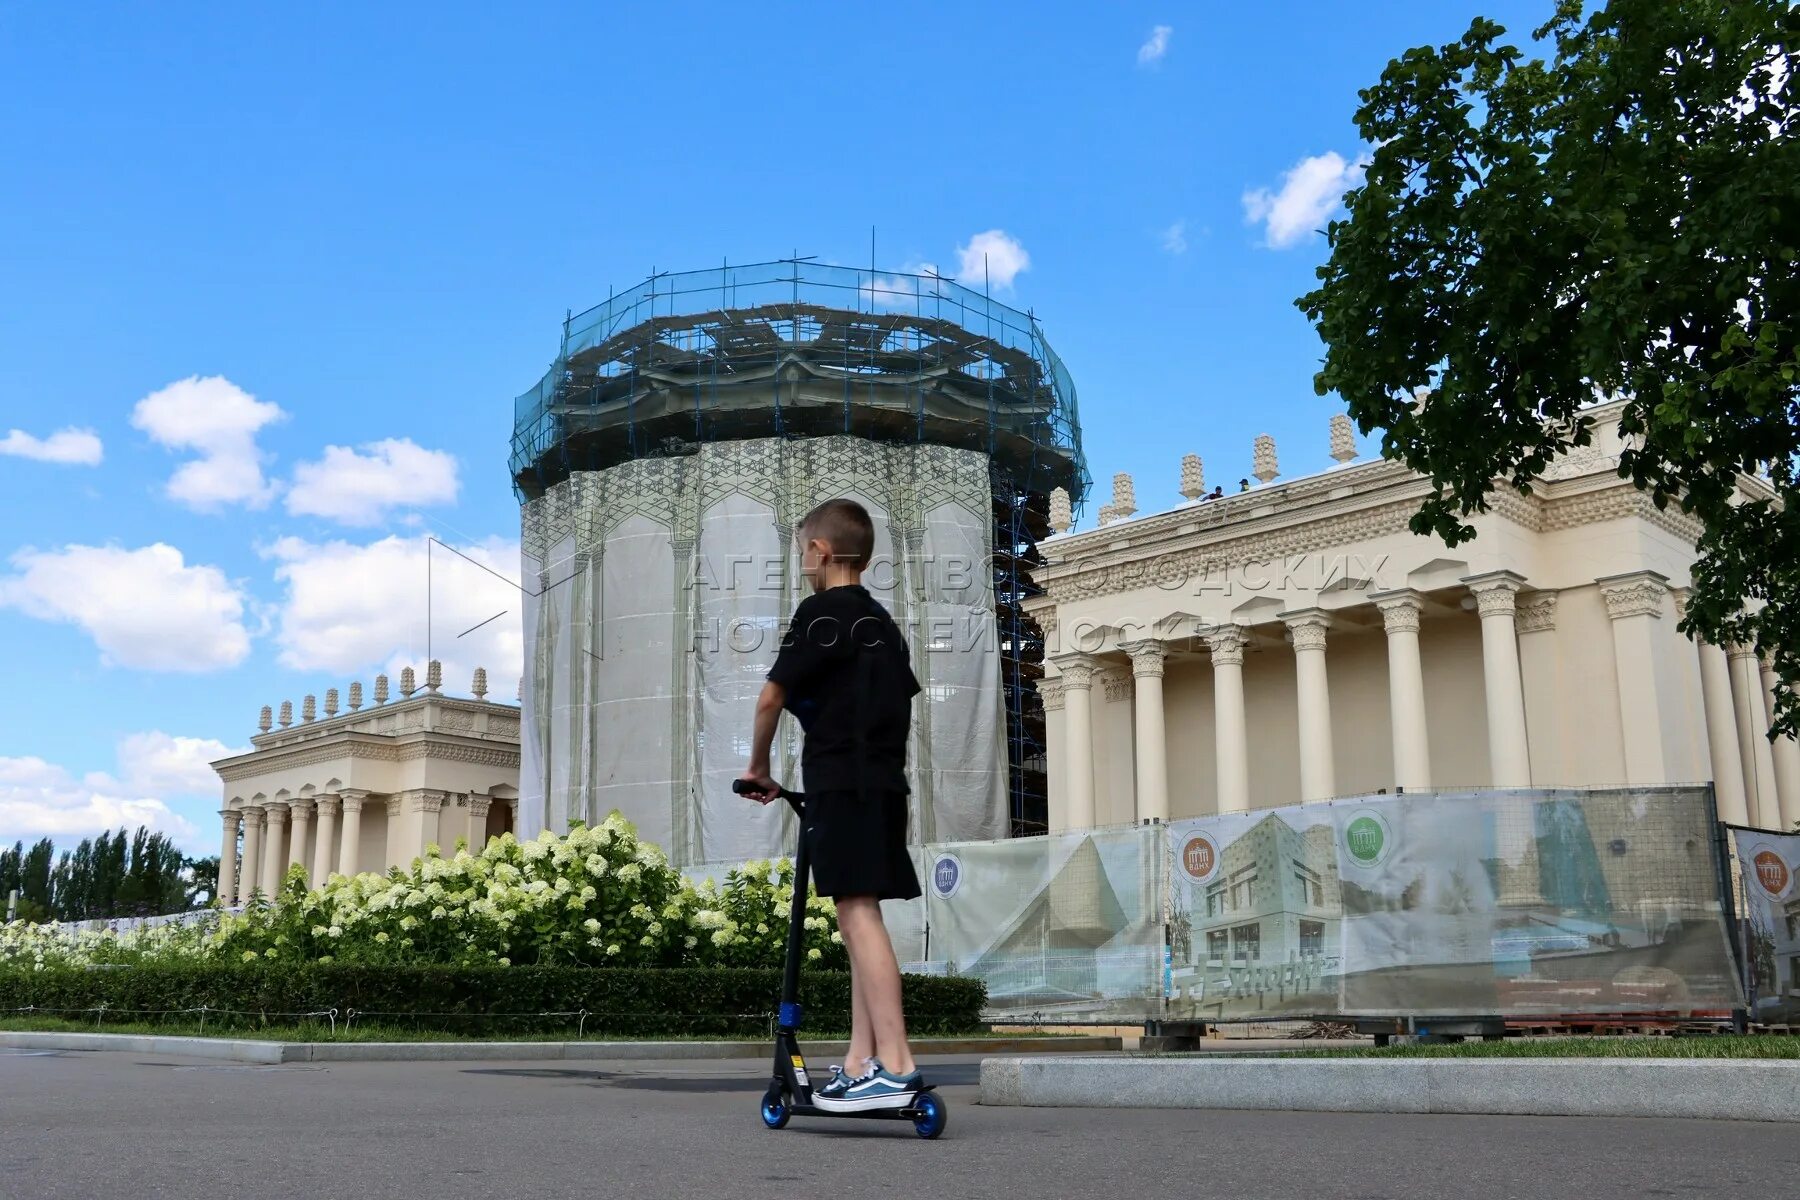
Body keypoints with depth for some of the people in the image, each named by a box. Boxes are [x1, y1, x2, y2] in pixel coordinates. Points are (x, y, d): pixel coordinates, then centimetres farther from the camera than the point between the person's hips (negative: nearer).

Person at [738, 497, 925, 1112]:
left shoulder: (822, 612, -4)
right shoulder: (882, 623, 21)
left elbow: (771, 698, -3)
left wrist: (758, 768, 11)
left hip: (841, 782, -9)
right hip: (884, 781, 9)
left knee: (856, 911, -13)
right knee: (861, 916, 7)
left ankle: (896, 1065, -20)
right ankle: (860, 1065, 6)